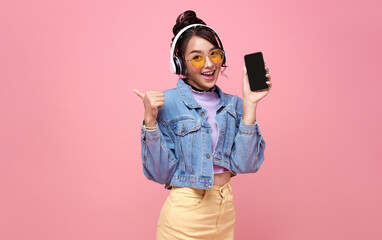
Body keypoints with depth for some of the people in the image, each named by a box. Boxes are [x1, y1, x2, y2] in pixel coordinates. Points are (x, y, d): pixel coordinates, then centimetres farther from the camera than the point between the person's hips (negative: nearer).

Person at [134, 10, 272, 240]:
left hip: (226, 211, 4)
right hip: (185, 214, -4)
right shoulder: (166, 103, -12)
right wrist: (150, 120, -24)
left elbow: (243, 164, -10)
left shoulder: (233, 104, 0)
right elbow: (161, 173, -12)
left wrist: (250, 104, -14)